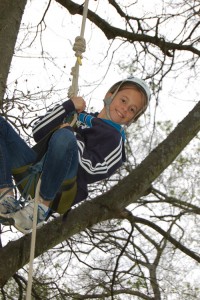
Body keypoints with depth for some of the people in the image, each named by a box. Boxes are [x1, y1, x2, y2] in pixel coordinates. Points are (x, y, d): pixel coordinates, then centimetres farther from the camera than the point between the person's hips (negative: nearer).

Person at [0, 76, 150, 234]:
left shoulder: (114, 140, 10)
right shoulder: (79, 116, 25)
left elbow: (92, 170, -8)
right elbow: (38, 132, 14)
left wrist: (71, 134, -2)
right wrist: (69, 106, 8)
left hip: (60, 184, -6)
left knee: (64, 137, -36)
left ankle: (42, 205, -23)